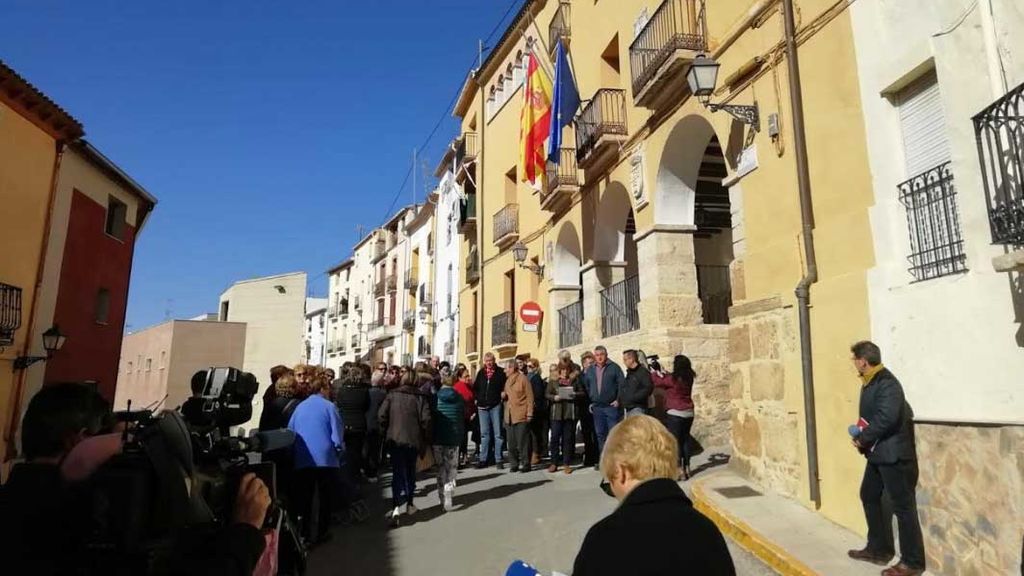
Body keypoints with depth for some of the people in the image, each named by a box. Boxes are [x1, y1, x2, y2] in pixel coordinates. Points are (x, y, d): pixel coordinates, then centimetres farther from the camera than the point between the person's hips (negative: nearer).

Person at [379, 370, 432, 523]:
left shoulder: (392, 395, 2)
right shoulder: (420, 398, -1)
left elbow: (382, 415, -7)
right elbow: (426, 419, -10)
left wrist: (386, 433, 7)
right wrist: (425, 441, 1)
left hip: (395, 439, 0)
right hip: (414, 440, 0)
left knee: (398, 472, -1)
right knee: (410, 472, 16)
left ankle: (399, 504, -18)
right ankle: (408, 504, 24)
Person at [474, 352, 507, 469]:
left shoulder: (500, 372, -2)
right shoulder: (481, 372, 9)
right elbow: (475, 388, 17)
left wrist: (503, 393, -12)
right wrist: (477, 398, 6)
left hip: (495, 406, -3)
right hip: (482, 407, 4)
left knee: (497, 433, 1)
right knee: (484, 433, 9)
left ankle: (498, 459, 5)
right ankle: (483, 459, 15)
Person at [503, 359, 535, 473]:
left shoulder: (523, 378, -6)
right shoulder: (508, 380, 16)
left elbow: (529, 397, -8)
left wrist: (529, 413, -12)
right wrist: (504, 395, 8)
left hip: (521, 415, -7)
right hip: (509, 416, 7)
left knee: (522, 441, -3)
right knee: (512, 442, 7)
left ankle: (525, 464, 5)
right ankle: (514, 464, 15)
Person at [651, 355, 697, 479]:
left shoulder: (674, 378, -17)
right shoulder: (688, 378, 4)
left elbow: (658, 381, -4)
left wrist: (655, 370, 12)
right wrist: (659, 371, 15)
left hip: (675, 414, -7)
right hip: (688, 413, 7)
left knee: (675, 441, -3)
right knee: (685, 440, 14)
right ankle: (686, 469, 20)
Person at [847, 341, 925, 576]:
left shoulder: (886, 383, -20)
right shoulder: (870, 382, 10)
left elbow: (887, 418, -29)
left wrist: (862, 439, -18)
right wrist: (863, 436, 2)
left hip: (893, 453, -10)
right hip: (878, 452, 10)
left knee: (902, 505, 0)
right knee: (869, 496, 18)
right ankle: (879, 549, 30)